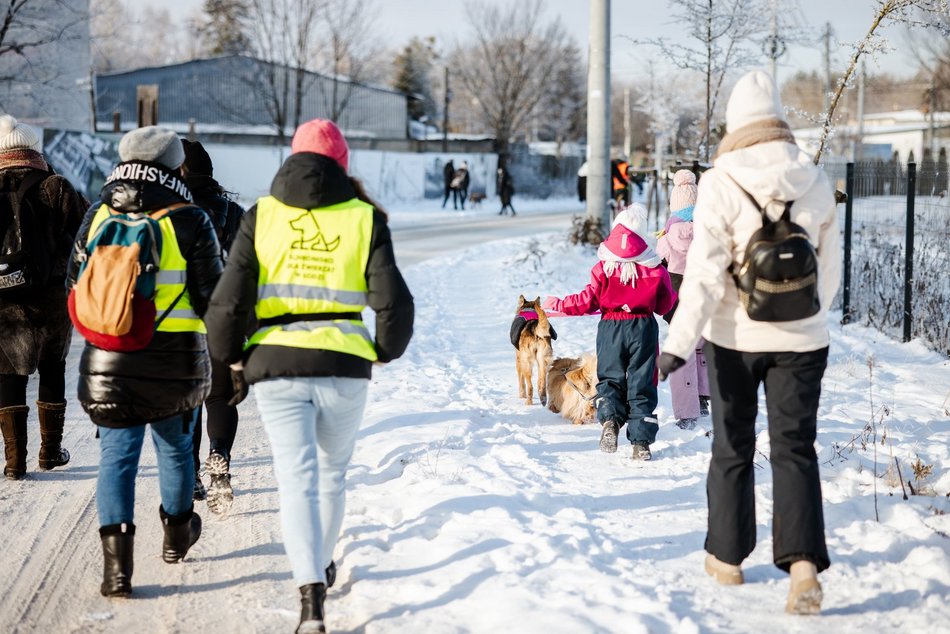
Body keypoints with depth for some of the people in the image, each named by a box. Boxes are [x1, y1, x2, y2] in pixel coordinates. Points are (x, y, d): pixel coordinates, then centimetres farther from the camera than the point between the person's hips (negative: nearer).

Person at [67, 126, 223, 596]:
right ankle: (177, 533, 39)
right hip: (177, 360, -1)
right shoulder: (189, 222, -8)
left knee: (117, 454, 5)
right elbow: (211, 296, -8)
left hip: (108, 359, 1)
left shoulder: (97, 216, 2)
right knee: (175, 447, 19)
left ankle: (117, 560, -6)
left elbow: (76, 284, 12)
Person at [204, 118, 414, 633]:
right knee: (332, 472, 21)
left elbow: (228, 300, -2)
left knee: (297, 478, -2)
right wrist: (384, 352, 15)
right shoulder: (364, 218, 2)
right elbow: (394, 302, -3)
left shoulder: (262, 216, 3)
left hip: (276, 365, -1)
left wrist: (232, 358, 13)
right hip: (345, 367, 1)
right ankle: (322, 565, 39)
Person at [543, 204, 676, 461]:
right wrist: (675, 295, 28)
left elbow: (588, 301, -4)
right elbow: (664, 305, 6)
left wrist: (558, 305, 9)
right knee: (641, 383, 6)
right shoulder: (655, 269, -3)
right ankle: (641, 442, 3)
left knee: (610, 377, 13)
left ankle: (609, 418, -16)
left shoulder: (604, 267, -6)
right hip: (643, 328, 0)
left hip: (611, 327, 0)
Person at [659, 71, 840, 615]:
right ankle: (804, 562, -13)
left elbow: (706, 270, -17)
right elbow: (831, 267, 9)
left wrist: (680, 342, -14)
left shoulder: (722, 183, -11)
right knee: (795, 448, 4)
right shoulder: (816, 183, 0)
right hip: (800, 340, 2)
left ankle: (728, 555, 24)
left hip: (736, 337, -2)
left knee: (733, 447, 14)